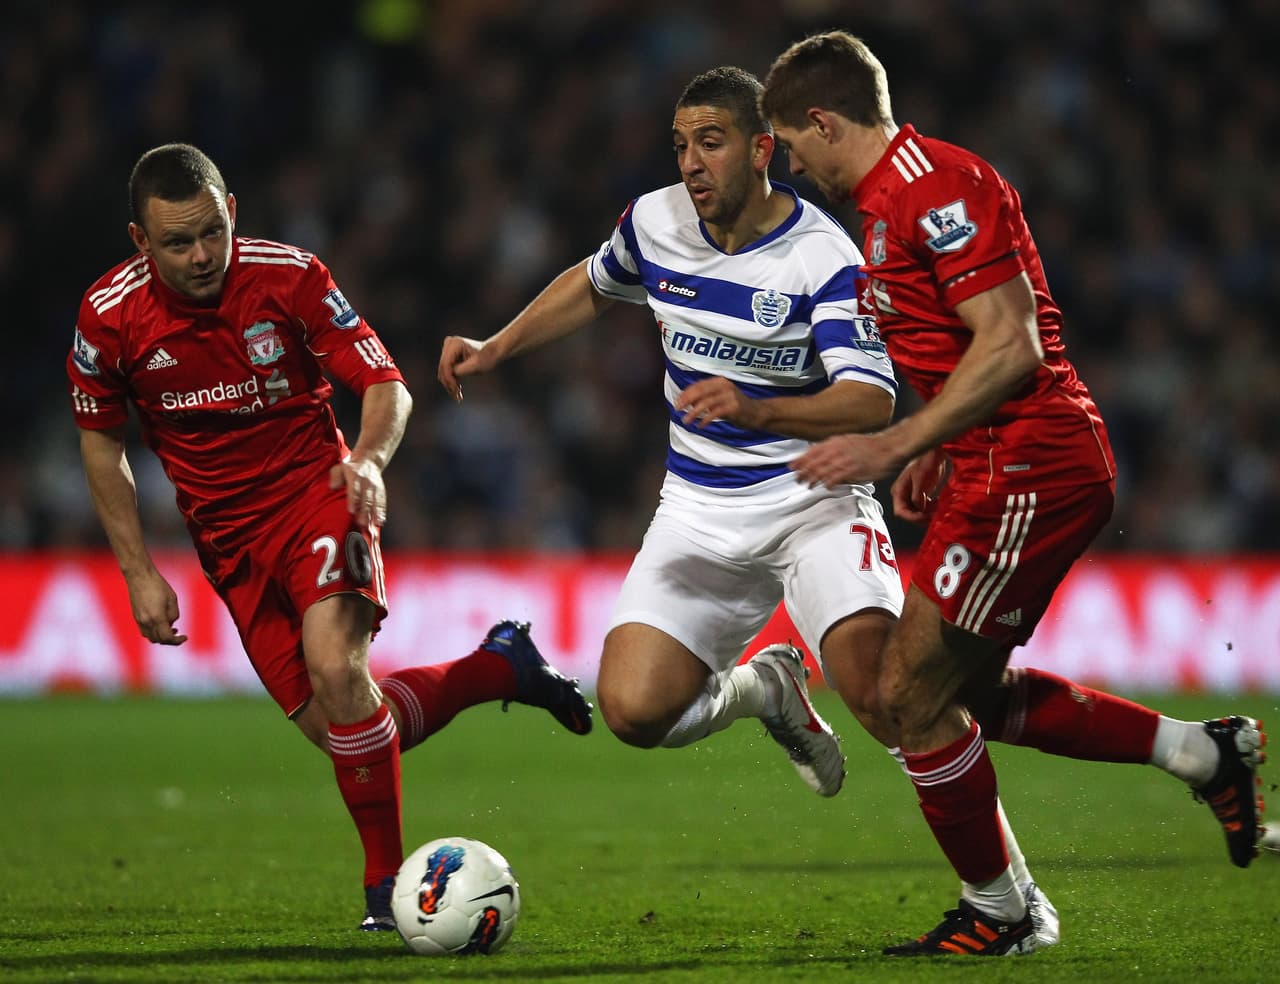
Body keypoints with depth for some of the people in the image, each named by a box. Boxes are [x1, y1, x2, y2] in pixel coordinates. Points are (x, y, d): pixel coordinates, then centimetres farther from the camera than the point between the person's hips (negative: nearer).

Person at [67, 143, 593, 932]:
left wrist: (369, 459, -30)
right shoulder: (109, 318, -10)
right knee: (328, 725, -3)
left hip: (317, 491, -3)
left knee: (334, 667, -29)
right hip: (227, 536, 3)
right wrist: (139, 571, 2)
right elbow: (100, 438, 7)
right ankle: (502, 669, 23)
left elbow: (387, 386, -8)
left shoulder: (289, 276, -14)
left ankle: (388, 882, -15)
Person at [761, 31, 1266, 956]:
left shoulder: (935, 186, -16)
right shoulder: (894, 193, 17)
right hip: (1003, 471, 11)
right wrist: (938, 451, 20)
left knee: (911, 696, -5)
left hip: (1028, 469, -11)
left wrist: (894, 446, -23)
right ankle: (1203, 751, 21)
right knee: (970, 695, 17)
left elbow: (1011, 348, -23)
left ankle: (996, 914, 8)